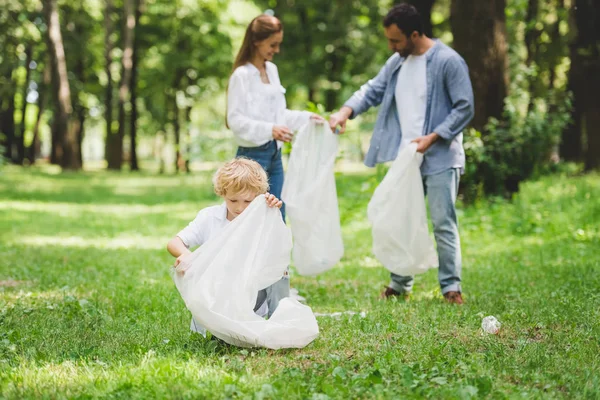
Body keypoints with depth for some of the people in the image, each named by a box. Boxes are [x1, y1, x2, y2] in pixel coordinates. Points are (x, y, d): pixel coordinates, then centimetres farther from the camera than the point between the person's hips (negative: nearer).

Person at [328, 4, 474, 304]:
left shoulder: (448, 62, -11)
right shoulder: (397, 62, 10)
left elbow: (465, 108, -12)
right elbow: (373, 90, 12)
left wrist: (433, 138, -19)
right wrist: (346, 111, -7)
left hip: (440, 159, -6)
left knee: (443, 223, -3)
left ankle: (451, 287, 6)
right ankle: (400, 284, 22)